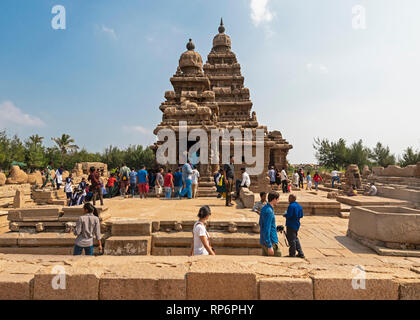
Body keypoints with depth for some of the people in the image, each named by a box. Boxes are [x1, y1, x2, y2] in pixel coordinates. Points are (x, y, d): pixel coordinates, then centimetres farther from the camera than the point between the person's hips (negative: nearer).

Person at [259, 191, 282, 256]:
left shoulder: (264, 208, 9)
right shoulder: (269, 211, -21)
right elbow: (266, 229, -24)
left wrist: (275, 228, 21)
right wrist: (269, 246, -23)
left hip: (264, 241, 9)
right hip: (271, 242, -9)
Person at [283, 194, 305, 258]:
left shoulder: (291, 206, -20)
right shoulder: (299, 206, 8)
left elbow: (289, 215, -24)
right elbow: (301, 215, 13)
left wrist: (285, 215, -5)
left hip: (291, 225, -9)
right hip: (297, 225, 9)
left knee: (291, 239, 2)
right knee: (296, 239, 20)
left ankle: (292, 254, 11)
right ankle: (300, 253, 23)